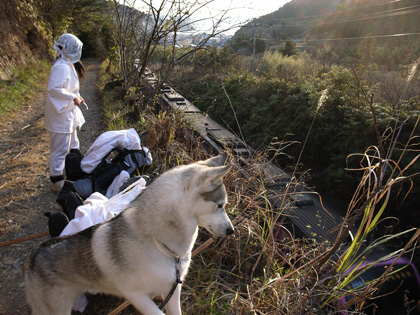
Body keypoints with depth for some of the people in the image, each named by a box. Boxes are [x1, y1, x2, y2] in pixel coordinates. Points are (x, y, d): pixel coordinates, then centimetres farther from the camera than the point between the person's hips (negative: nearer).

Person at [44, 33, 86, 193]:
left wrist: (76, 97, 8)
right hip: (61, 115, -11)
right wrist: (73, 97, -26)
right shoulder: (61, 67, -21)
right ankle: (57, 181, 11)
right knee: (60, 149, -2)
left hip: (69, 114, 11)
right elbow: (53, 88, -30)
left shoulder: (69, 65, 11)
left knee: (73, 145, 21)